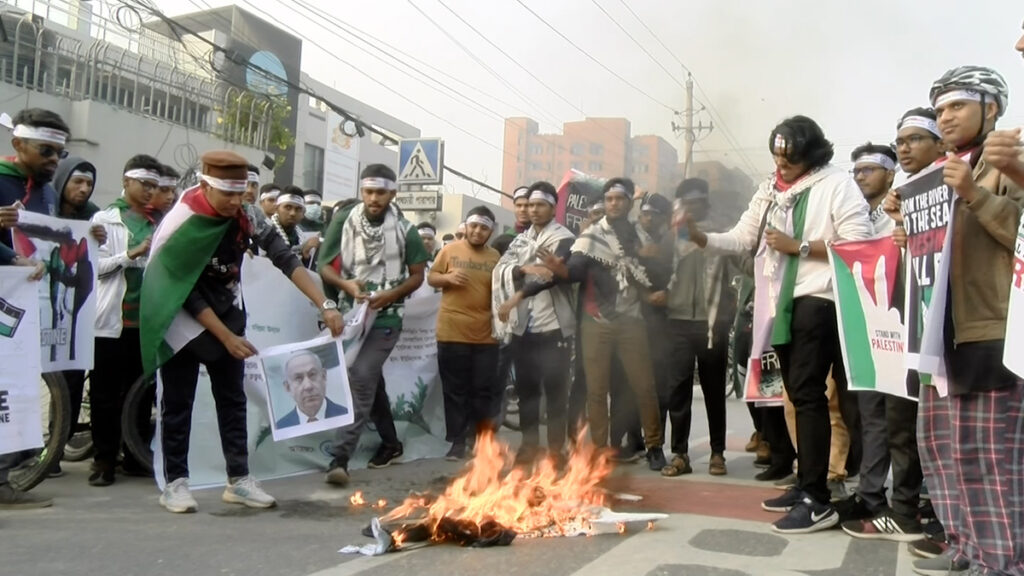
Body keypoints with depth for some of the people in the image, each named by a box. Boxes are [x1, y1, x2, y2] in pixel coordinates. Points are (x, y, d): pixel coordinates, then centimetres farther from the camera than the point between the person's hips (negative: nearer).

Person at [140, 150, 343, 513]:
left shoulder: (246, 217, -12)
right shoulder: (180, 224, -23)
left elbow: (286, 260, -17)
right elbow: (186, 292, -21)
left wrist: (325, 305, -27)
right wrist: (226, 337, -22)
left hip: (227, 316, 5)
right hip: (182, 319, -4)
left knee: (233, 399, 6)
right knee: (177, 403, 2)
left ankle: (238, 479, 12)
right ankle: (174, 483, 13)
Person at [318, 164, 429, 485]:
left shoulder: (404, 231, -4)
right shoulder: (343, 223, -1)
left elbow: (417, 275, 1)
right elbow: (324, 266, 0)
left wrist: (390, 295, -15)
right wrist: (345, 284, -20)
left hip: (385, 318, -3)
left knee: (360, 378, -17)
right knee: (371, 379, 16)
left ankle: (340, 456, -16)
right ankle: (391, 443, 35)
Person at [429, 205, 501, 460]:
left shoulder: (495, 257, 6)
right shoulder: (449, 250, 2)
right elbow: (430, 278, 7)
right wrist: (447, 277, -13)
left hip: (485, 335, 1)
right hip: (452, 333, -1)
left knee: (483, 390, 6)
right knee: (455, 390, 6)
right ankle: (458, 441, 14)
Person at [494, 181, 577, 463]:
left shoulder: (564, 239, -4)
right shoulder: (520, 240, 15)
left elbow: (553, 274, -18)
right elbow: (501, 269, 2)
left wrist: (517, 296, -22)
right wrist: (523, 269, -18)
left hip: (553, 325, -5)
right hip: (521, 326, 5)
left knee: (555, 389, 1)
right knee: (525, 387, 11)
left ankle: (556, 447, 11)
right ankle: (529, 443, 22)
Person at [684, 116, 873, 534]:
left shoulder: (837, 184, -6)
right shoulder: (769, 191, 16)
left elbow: (858, 241, -15)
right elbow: (741, 238, 13)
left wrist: (798, 246, -15)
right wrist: (699, 237, -3)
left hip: (817, 301, -7)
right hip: (782, 303, 7)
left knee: (808, 394, -10)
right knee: (798, 394, 13)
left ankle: (818, 501, -4)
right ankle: (806, 486, 23)